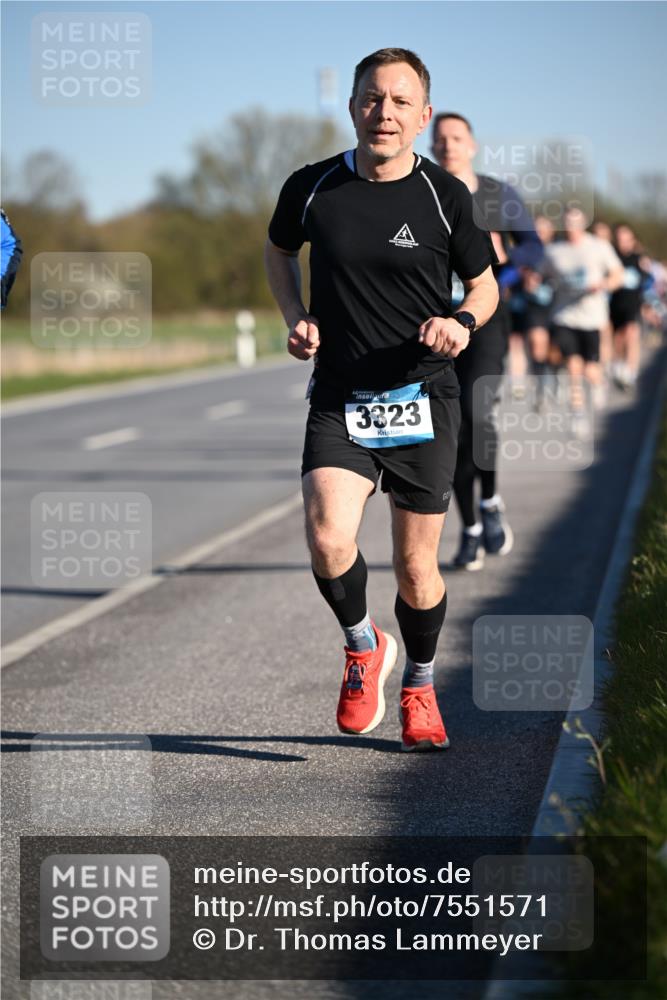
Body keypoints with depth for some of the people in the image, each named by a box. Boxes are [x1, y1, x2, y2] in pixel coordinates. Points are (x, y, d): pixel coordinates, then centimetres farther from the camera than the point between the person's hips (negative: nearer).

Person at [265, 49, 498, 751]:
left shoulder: (445, 196, -3)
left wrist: (463, 323, -12)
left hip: (424, 400, 0)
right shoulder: (312, 188, -1)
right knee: (328, 540, -22)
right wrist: (296, 318, 4)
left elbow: (484, 284, 10)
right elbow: (279, 250, 20)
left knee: (416, 566, 6)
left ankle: (419, 688, 32)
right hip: (338, 401, 0)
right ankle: (363, 646, 9)